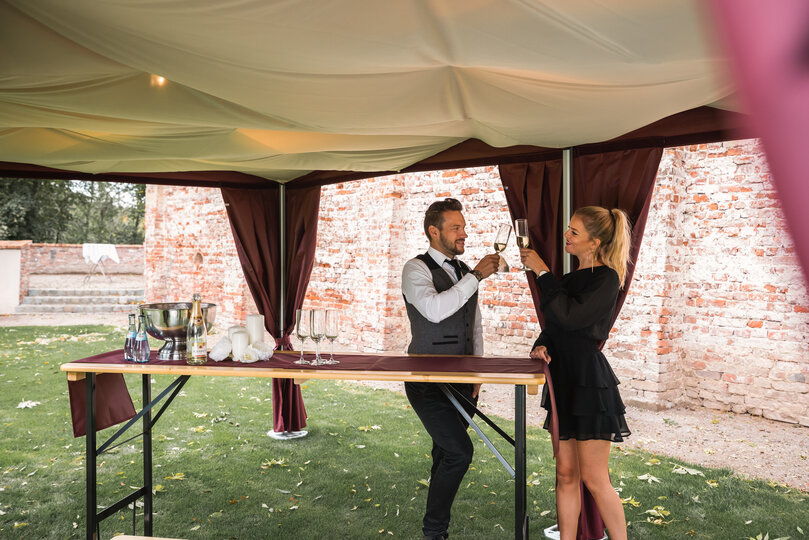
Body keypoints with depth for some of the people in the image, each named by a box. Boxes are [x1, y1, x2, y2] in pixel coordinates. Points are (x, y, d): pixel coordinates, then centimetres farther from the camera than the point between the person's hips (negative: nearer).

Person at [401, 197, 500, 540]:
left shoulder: (464, 271, 12)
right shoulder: (416, 269, -10)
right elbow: (434, 310, -29)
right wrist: (477, 276, -24)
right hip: (428, 383, -7)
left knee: (446, 454, 13)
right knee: (459, 451, -13)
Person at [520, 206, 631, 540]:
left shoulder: (606, 278, -9)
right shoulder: (570, 279, 14)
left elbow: (570, 316, -22)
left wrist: (541, 271, -15)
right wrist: (541, 345, -1)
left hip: (589, 381, -8)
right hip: (564, 379, 8)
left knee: (594, 479, -1)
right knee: (566, 474, 12)